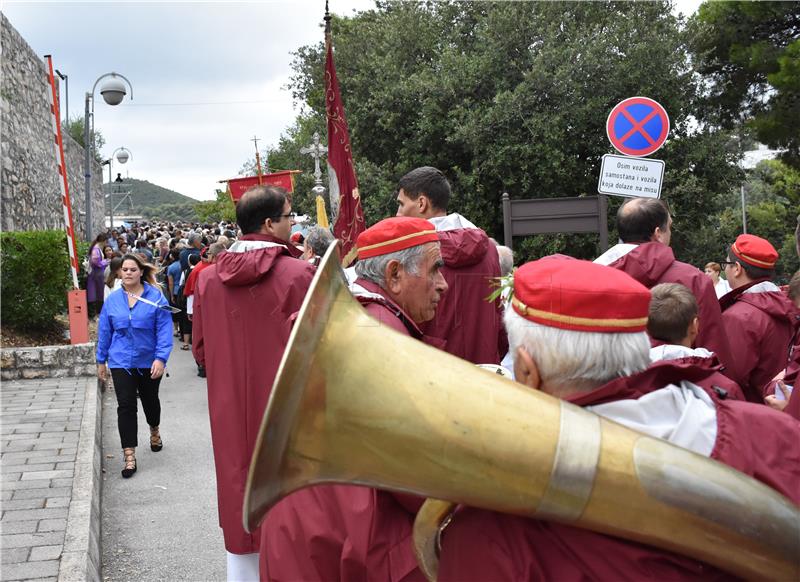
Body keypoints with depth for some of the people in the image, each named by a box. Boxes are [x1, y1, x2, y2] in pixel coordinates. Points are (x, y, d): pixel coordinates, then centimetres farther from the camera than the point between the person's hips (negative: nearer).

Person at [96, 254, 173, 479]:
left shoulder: (156, 297, -10)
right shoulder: (113, 299, -1)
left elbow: (164, 329, -13)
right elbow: (104, 331, 7)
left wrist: (161, 358, -21)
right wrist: (101, 361, 9)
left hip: (149, 361, -1)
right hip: (121, 362, 1)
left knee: (150, 401, 19)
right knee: (126, 406, -5)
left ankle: (154, 432, 48)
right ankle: (129, 456, -1)